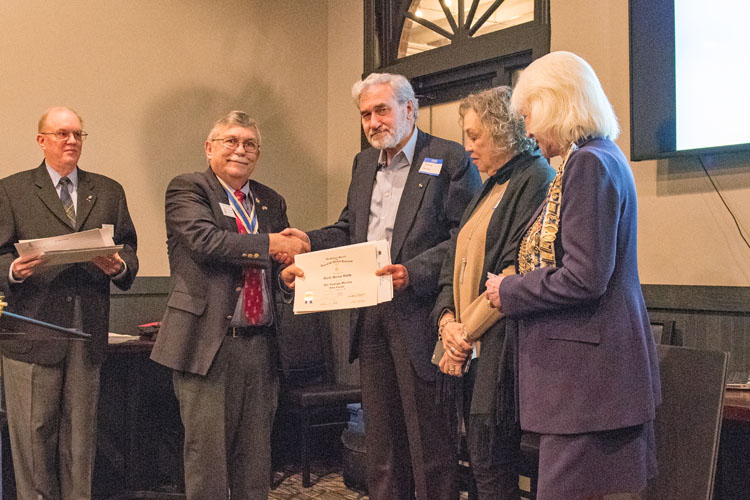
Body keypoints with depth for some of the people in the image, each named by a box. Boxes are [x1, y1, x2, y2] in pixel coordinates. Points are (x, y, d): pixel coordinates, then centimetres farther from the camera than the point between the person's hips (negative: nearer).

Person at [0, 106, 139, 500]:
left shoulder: (108, 192, 16)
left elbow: (128, 250, 11)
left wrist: (119, 266, -11)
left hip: (88, 332, 3)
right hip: (32, 331, -2)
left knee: (80, 435, 9)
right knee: (34, 435, 3)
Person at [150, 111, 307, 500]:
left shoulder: (272, 202, 17)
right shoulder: (186, 189, 0)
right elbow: (205, 240, -17)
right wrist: (269, 244, -16)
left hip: (260, 345, 5)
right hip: (208, 343, -5)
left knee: (255, 457, 13)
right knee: (207, 455, 2)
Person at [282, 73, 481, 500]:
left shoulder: (451, 159, -6)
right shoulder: (364, 163, 17)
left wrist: (414, 272, -24)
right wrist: (307, 242, 0)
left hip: (419, 317, -7)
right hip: (371, 319, 7)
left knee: (428, 438, 2)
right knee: (381, 437, 16)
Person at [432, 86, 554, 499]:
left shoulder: (535, 179, -8)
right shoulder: (491, 188, 21)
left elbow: (517, 272, -17)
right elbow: (456, 261, 17)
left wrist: (467, 330, -12)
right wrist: (447, 318, 1)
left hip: (501, 342, -9)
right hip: (470, 346, 9)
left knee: (491, 466, -5)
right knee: (480, 461, 11)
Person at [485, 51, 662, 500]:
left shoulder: (588, 163, -15)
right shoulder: (600, 157, 16)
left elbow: (584, 279, -21)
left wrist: (509, 292, -7)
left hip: (587, 368, -10)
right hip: (590, 365, 10)